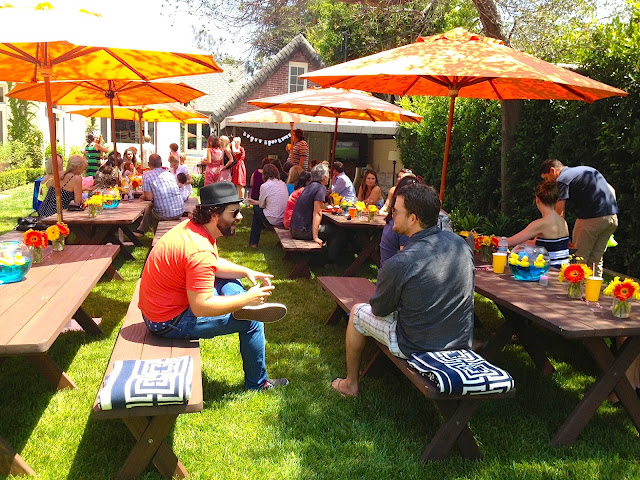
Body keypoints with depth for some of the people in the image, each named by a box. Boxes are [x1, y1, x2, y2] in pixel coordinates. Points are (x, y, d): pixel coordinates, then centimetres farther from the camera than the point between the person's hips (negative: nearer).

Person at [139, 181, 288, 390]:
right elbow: (201, 308, -30)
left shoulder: (191, 227, -1)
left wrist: (246, 272, -1)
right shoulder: (200, 252, -31)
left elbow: (216, 265, 14)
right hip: (169, 322, -10)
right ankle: (258, 384, 13)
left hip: (156, 308, 10)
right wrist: (247, 298, -21)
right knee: (252, 322, -4)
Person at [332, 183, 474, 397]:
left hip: (418, 347, -6)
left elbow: (379, 310, -10)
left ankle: (350, 384, 32)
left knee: (358, 311, 15)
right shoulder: (460, 243, -7)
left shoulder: (399, 264, -27)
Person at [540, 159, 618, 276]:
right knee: (596, 259, 16)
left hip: (591, 219, -8)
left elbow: (559, 213, -11)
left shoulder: (563, 179, -4)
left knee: (579, 260, 3)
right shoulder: (587, 169, 21)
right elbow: (611, 190, 22)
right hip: (613, 218, 8)